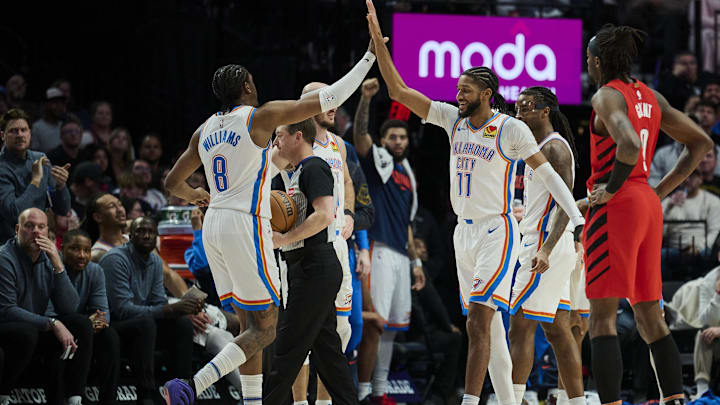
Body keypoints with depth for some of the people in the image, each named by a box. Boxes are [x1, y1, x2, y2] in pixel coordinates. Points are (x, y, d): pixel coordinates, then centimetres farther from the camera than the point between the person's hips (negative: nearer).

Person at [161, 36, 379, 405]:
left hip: (214, 224, 8)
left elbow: (172, 183, 22)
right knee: (265, 329, -5)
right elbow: (330, 99, -4)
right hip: (245, 226, -8)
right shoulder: (260, 117, -5)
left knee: (251, 325, 13)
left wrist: (193, 195, 46)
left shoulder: (205, 130, 14)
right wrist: (370, 57, 6)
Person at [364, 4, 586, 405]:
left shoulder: (511, 129, -9)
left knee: (478, 324, -17)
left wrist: (579, 222, -14)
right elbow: (399, 90, 6)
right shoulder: (453, 119, 7)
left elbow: (548, 175, -6)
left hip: (497, 232, -7)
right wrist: (378, 38, -1)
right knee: (488, 326, 9)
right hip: (465, 233, 7)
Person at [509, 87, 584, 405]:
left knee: (521, 328, -11)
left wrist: (546, 250, -29)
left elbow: (566, 205, -20)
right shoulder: (539, 148, 19)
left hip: (545, 247, -10)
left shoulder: (555, 148, -11)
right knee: (558, 331, 8)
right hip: (540, 247, 10)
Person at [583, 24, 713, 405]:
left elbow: (629, 145, -29)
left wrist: (611, 188, -15)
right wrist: (661, 190, 16)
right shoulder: (650, 97, 14)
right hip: (648, 206, 8)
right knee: (650, 315, 12)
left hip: (615, 205, -8)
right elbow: (701, 143, 18)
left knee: (602, 317, -7)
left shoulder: (607, 96, -10)